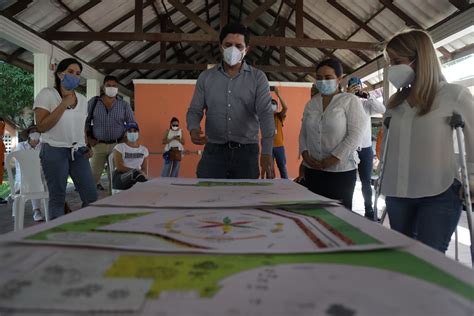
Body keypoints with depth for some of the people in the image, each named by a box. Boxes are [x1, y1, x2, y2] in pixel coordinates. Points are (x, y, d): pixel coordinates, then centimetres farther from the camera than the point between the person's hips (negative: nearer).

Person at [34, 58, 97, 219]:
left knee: (91, 196, 0)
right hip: (54, 151, -5)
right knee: (57, 197, 0)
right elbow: (41, 126, -13)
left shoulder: (82, 99, 13)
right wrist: (64, 104, -15)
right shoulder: (47, 94, -3)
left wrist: (86, 147, 5)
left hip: (78, 152, 5)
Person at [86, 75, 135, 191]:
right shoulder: (93, 102, 5)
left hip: (117, 145, 0)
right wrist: (88, 138, -2)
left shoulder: (124, 105, 5)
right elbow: (85, 121, 8)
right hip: (98, 145, 1)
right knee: (93, 175, 2)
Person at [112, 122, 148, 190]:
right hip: (120, 177, -4)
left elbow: (144, 169, 12)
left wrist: (143, 174, -13)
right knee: (135, 173, -42)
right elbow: (119, 167, -7)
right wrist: (136, 171, -18)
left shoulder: (144, 149, 17)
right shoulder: (119, 147, 6)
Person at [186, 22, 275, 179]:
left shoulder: (258, 78, 2)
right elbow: (195, 110, 6)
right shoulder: (206, 77, 8)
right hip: (213, 151, 1)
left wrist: (267, 152, -23)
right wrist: (193, 129, -18)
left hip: (247, 152, 0)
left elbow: (265, 113, -9)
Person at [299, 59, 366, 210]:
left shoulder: (350, 101, -3)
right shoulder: (311, 103, 12)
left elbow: (355, 135, -11)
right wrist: (305, 154, -4)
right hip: (312, 171, 5)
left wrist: (331, 160, -16)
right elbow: (303, 133, 14)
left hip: (341, 171, -4)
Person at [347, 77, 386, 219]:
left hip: (365, 149, 3)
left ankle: (369, 211, 24)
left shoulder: (366, 104, 6)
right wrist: (347, 95, -26)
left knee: (366, 181, 12)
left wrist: (368, 96, -17)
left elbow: (382, 109, -8)